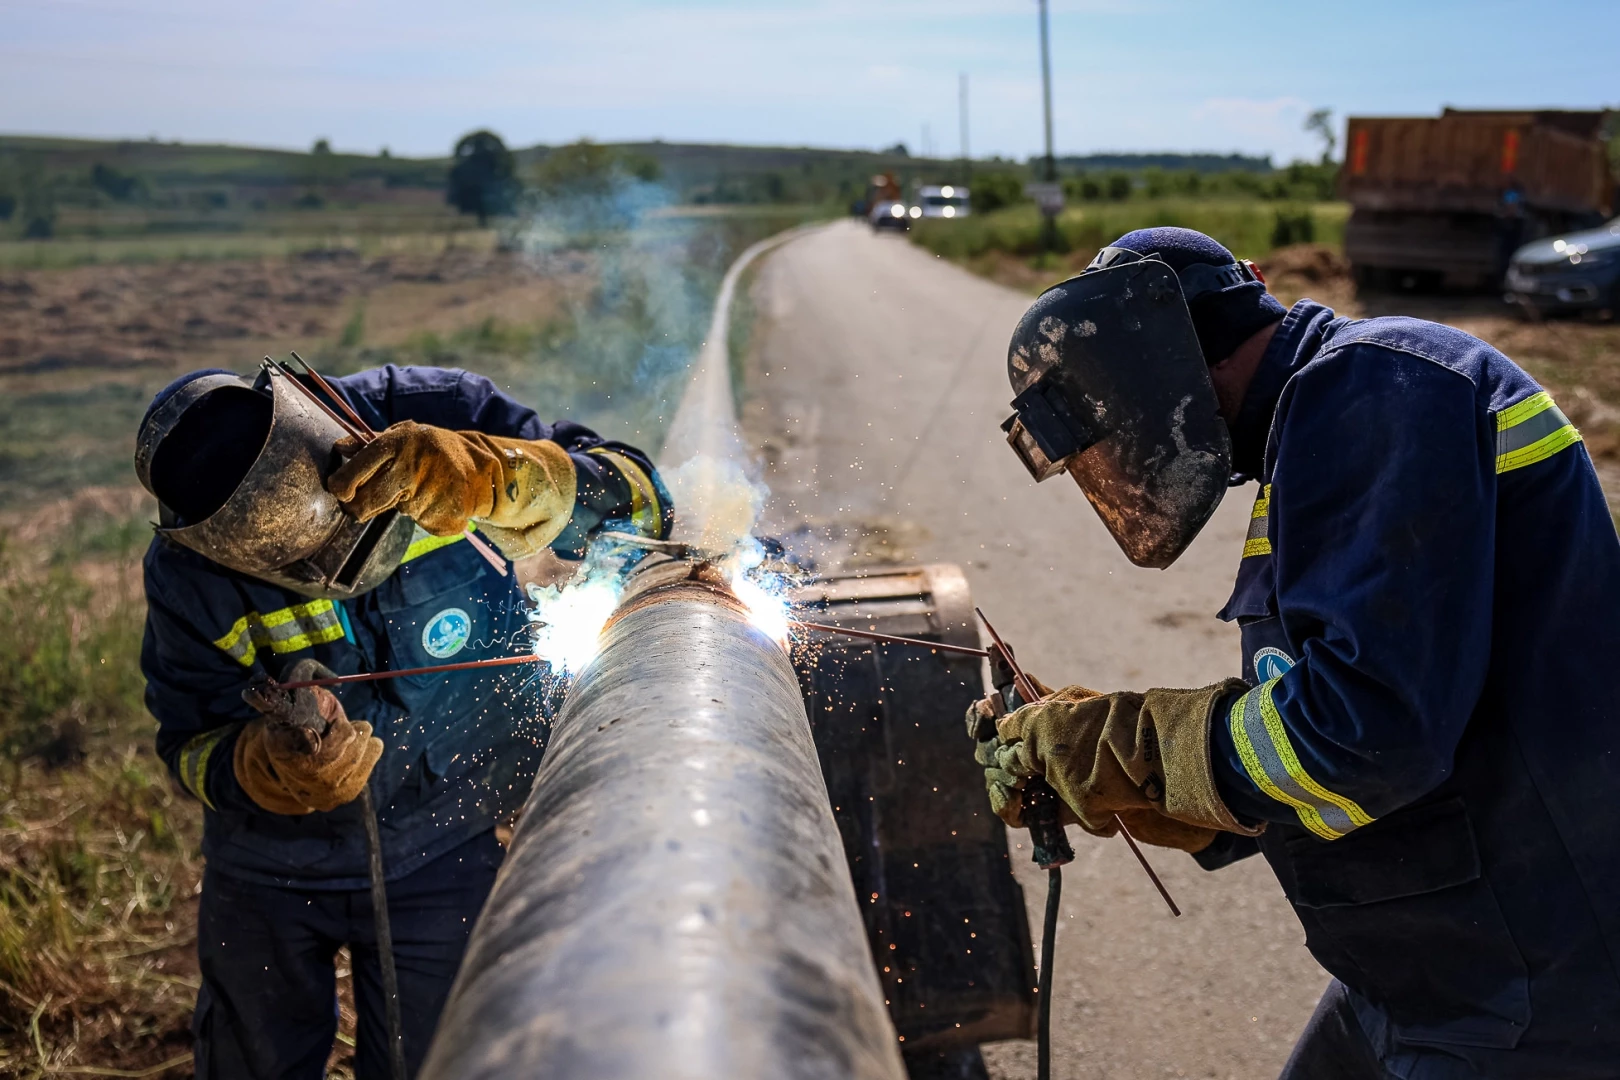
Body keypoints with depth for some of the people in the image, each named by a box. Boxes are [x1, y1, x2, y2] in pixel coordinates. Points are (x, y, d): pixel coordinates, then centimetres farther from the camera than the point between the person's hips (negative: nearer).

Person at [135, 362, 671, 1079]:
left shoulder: (431, 418, -25)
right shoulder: (189, 575, -23)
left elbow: (640, 503, -27)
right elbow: (192, 748, -13)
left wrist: (493, 475, -45)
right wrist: (272, 770, -37)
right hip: (268, 867, 1)